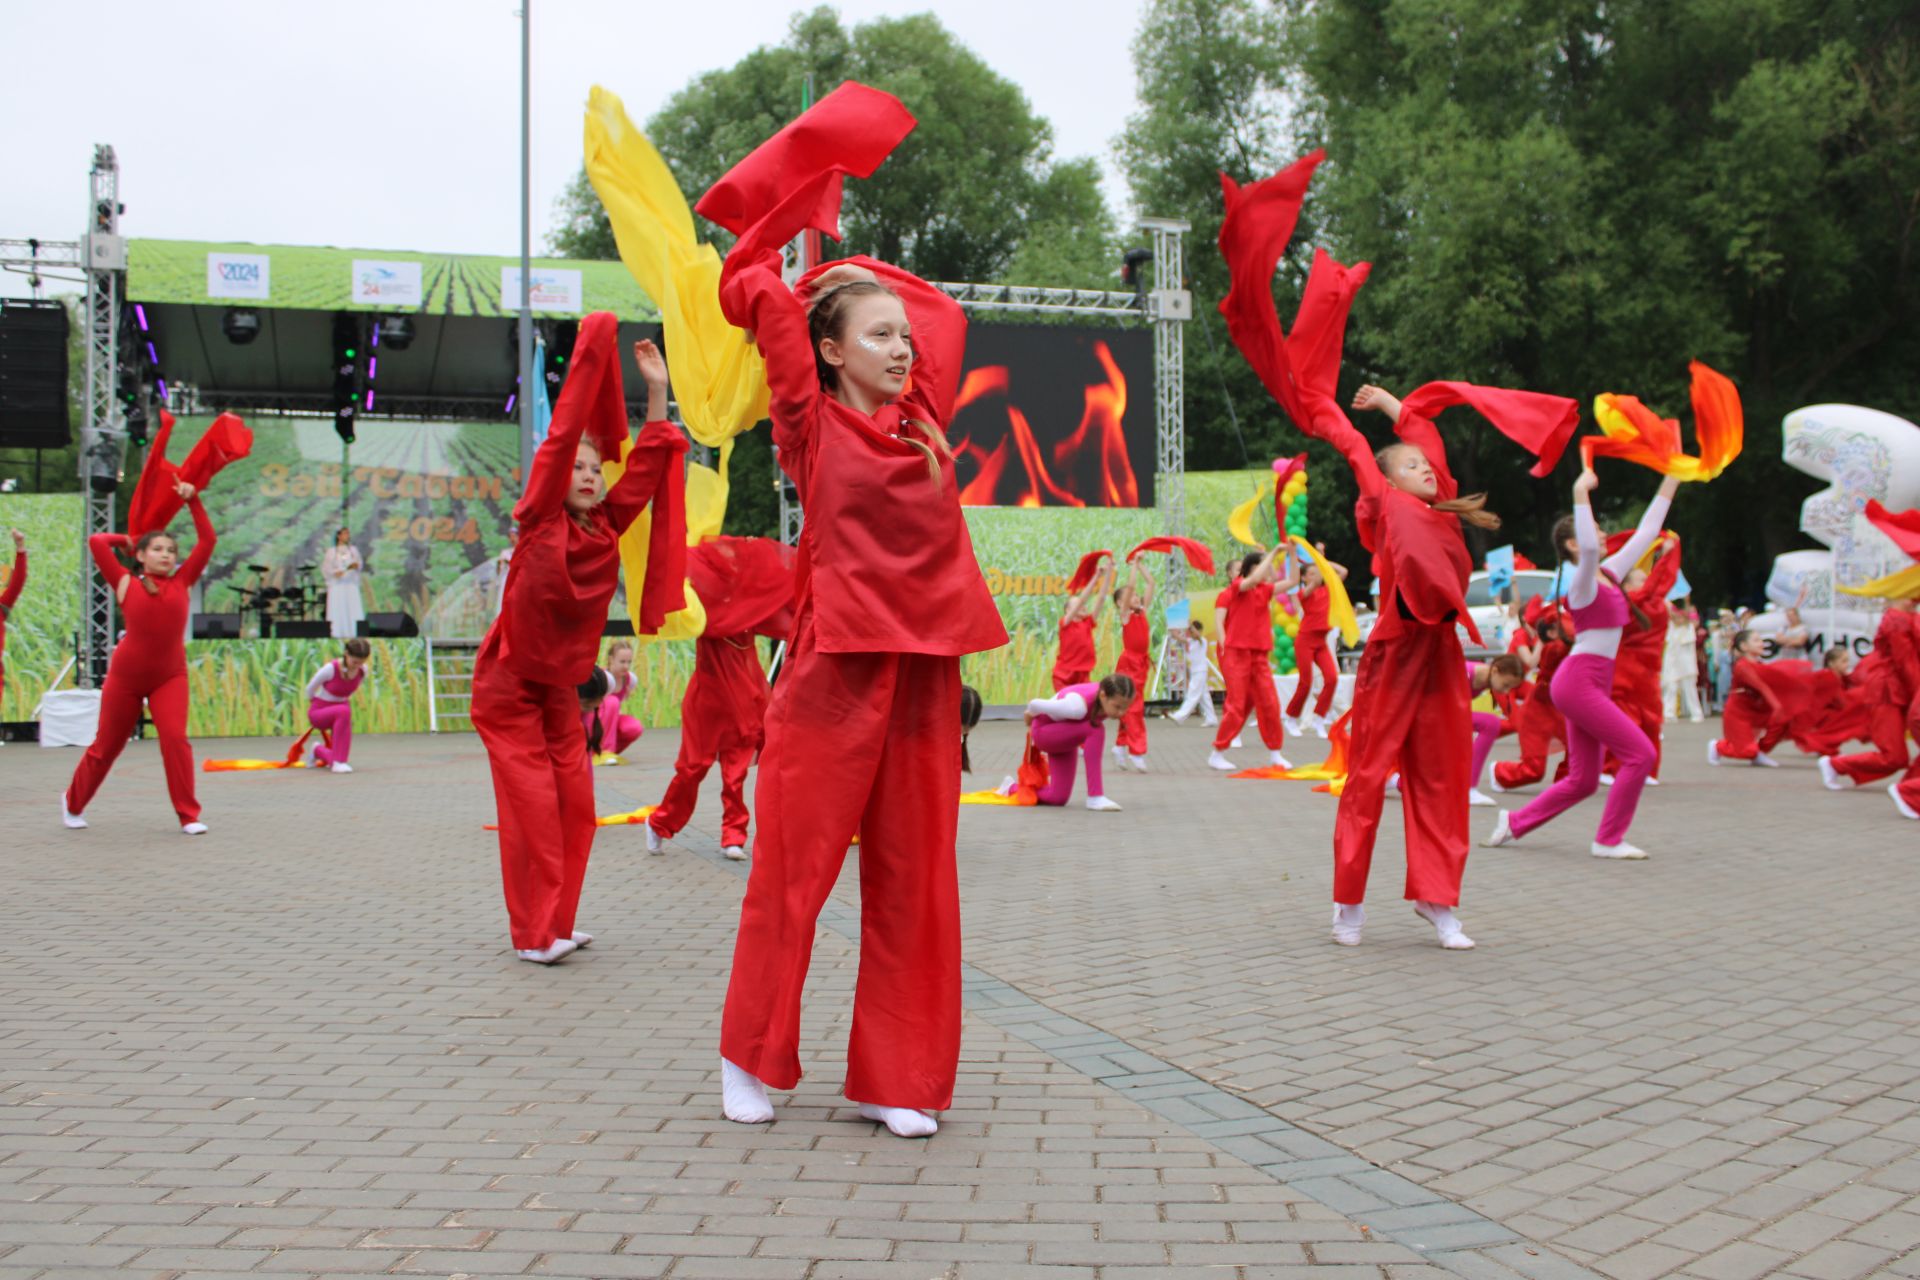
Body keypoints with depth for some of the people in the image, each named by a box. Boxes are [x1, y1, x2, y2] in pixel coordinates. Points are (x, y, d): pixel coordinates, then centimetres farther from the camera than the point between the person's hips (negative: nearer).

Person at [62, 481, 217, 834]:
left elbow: (207, 540, 4)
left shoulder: (181, 583, 5)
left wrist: (192, 500, 2)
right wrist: (126, 540, 13)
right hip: (126, 677, -1)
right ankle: (73, 803, 35)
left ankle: (188, 815, -12)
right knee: (107, 745, 12)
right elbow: (96, 542, -1)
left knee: (175, 738, -18)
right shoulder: (126, 584, 1)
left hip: (170, 676, 1)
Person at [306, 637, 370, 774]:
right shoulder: (330, 668, -27)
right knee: (343, 711, -40)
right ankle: (338, 761, -32)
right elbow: (310, 689, -10)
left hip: (342, 707, 6)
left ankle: (319, 750, 37)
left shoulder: (363, 670, -13)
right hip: (318, 712, -5)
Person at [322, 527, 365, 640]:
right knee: (337, 609, -8)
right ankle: (337, 634, -9)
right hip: (337, 584, -2)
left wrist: (356, 566, -13)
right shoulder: (331, 551, 6)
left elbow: (360, 565, 10)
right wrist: (334, 573, -17)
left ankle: (353, 633, -8)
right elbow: (325, 568, 2)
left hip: (351, 583, 2)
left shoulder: (353, 549, 13)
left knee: (353, 608, -7)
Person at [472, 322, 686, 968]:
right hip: (508, 684, -5)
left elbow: (645, 466, -2)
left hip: (560, 688, 5)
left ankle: (556, 921, 13)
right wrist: (590, 354, -22)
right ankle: (534, 933, 0)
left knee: (575, 800, 2)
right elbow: (562, 434, -20)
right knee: (532, 803, -8)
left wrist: (657, 394, -8)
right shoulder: (539, 522, -13)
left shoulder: (607, 527, 0)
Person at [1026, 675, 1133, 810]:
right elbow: (1034, 704, -27)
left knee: (1058, 798, 2)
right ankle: (1095, 797, -30)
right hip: (1044, 731, -7)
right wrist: (1029, 722, -3)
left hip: (1065, 737, 7)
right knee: (1095, 729, -34)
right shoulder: (1078, 706, -41)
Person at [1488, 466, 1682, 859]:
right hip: (1579, 682, -9)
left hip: (1591, 685, 9)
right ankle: (1608, 840, -3)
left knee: (1582, 781, 10)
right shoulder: (1584, 582, -11)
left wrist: (1670, 484, 23)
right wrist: (1581, 495, -39)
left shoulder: (1609, 573, 13)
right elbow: (1588, 549, -34)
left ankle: (1513, 823, 20)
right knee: (1640, 753, -11)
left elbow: (1646, 533, 21)